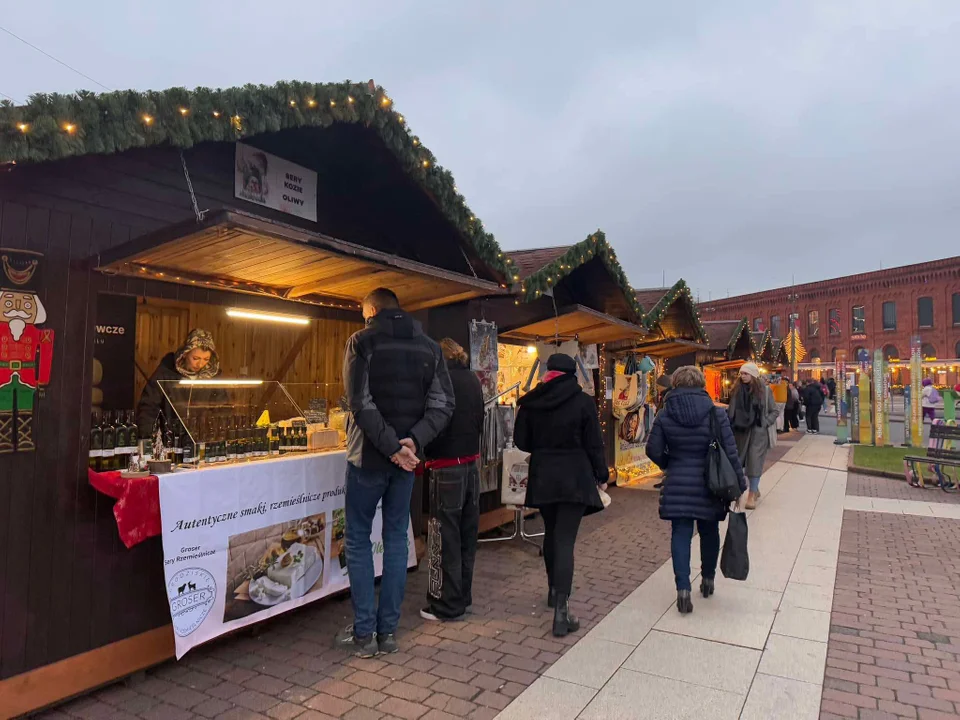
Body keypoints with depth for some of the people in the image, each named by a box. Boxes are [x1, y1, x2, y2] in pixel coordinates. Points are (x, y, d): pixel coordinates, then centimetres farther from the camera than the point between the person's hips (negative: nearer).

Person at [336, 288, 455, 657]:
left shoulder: (362, 341, -7)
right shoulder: (429, 347, 6)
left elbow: (361, 404, -17)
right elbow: (443, 404, -4)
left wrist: (392, 446, -17)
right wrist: (414, 440, -12)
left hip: (368, 456, -4)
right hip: (407, 456, 4)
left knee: (358, 539, 9)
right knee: (396, 538, 13)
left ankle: (363, 633, 14)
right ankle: (388, 631, 19)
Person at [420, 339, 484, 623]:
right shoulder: (473, 379, 9)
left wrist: (425, 456, 0)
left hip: (448, 468, -7)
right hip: (472, 464, 7)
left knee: (446, 539, 2)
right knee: (466, 535, 15)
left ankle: (447, 605, 10)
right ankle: (463, 596, 26)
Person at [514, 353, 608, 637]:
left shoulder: (531, 402, -1)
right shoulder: (583, 402, -8)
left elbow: (521, 441, 5)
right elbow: (594, 444, -7)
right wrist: (602, 475, 4)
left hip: (542, 478, 3)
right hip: (575, 479, -3)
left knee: (551, 535, 21)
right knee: (565, 541, -5)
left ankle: (554, 590, 36)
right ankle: (561, 610, -10)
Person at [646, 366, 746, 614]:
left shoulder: (665, 415, -6)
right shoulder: (716, 413, -9)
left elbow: (653, 450, -4)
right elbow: (730, 452, -8)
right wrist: (739, 483, 0)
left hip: (677, 485, 0)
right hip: (709, 485, 1)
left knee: (680, 535, 5)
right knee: (709, 532, 19)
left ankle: (683, 588, -4)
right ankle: (708, 580, 35)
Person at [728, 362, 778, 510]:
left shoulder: (765, 390, -4)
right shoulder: (737, 389, 3)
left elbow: (775, 411, 3)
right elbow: (732, 409, 6)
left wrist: (765, 423, -9)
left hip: (758, 431, -4)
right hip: (741, 431, 4)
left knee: (754, 461, -7)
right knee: (742, 460, 8)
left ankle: (752, 495, -1)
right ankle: (755, 489, 26)